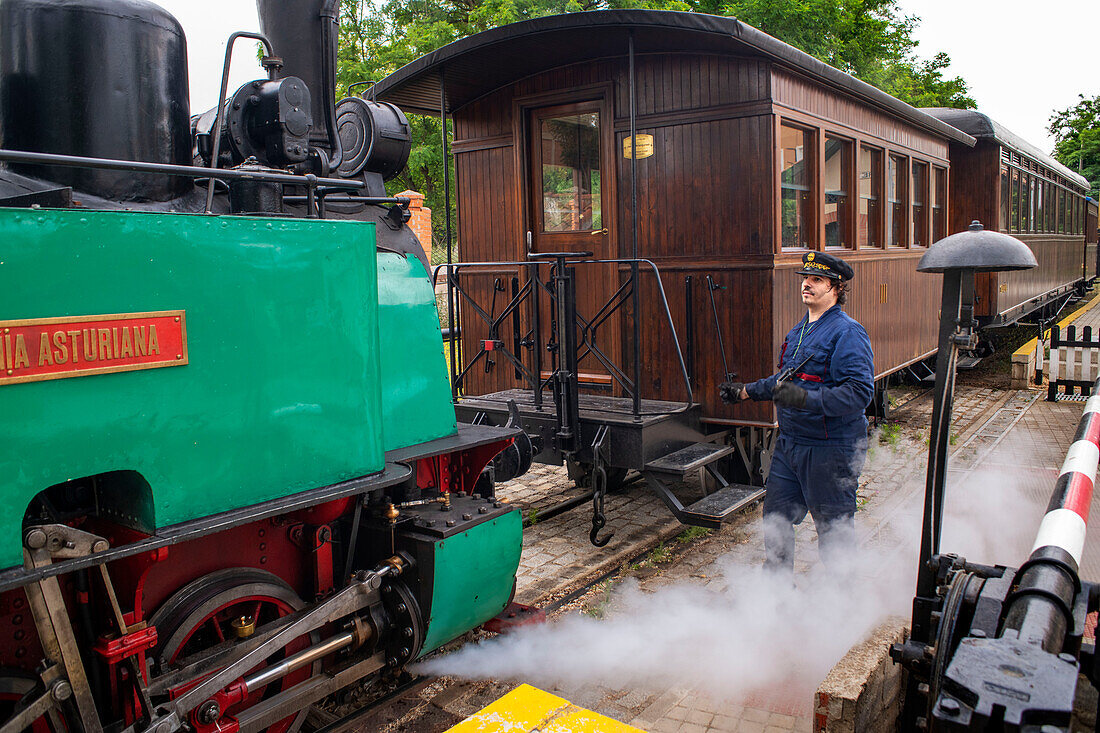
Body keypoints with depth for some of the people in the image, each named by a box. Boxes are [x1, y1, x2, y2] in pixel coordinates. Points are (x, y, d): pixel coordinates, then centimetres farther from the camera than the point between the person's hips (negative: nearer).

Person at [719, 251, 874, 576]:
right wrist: (746, 391, 22)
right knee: (775, 518, 16)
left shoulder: (847, 333, -15)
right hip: (790, 441, 9)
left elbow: (859, 392, -25)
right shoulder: (799, 330, 13)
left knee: (833, 528, 5)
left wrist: (806, 399, -34)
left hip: (830, 449, -9)